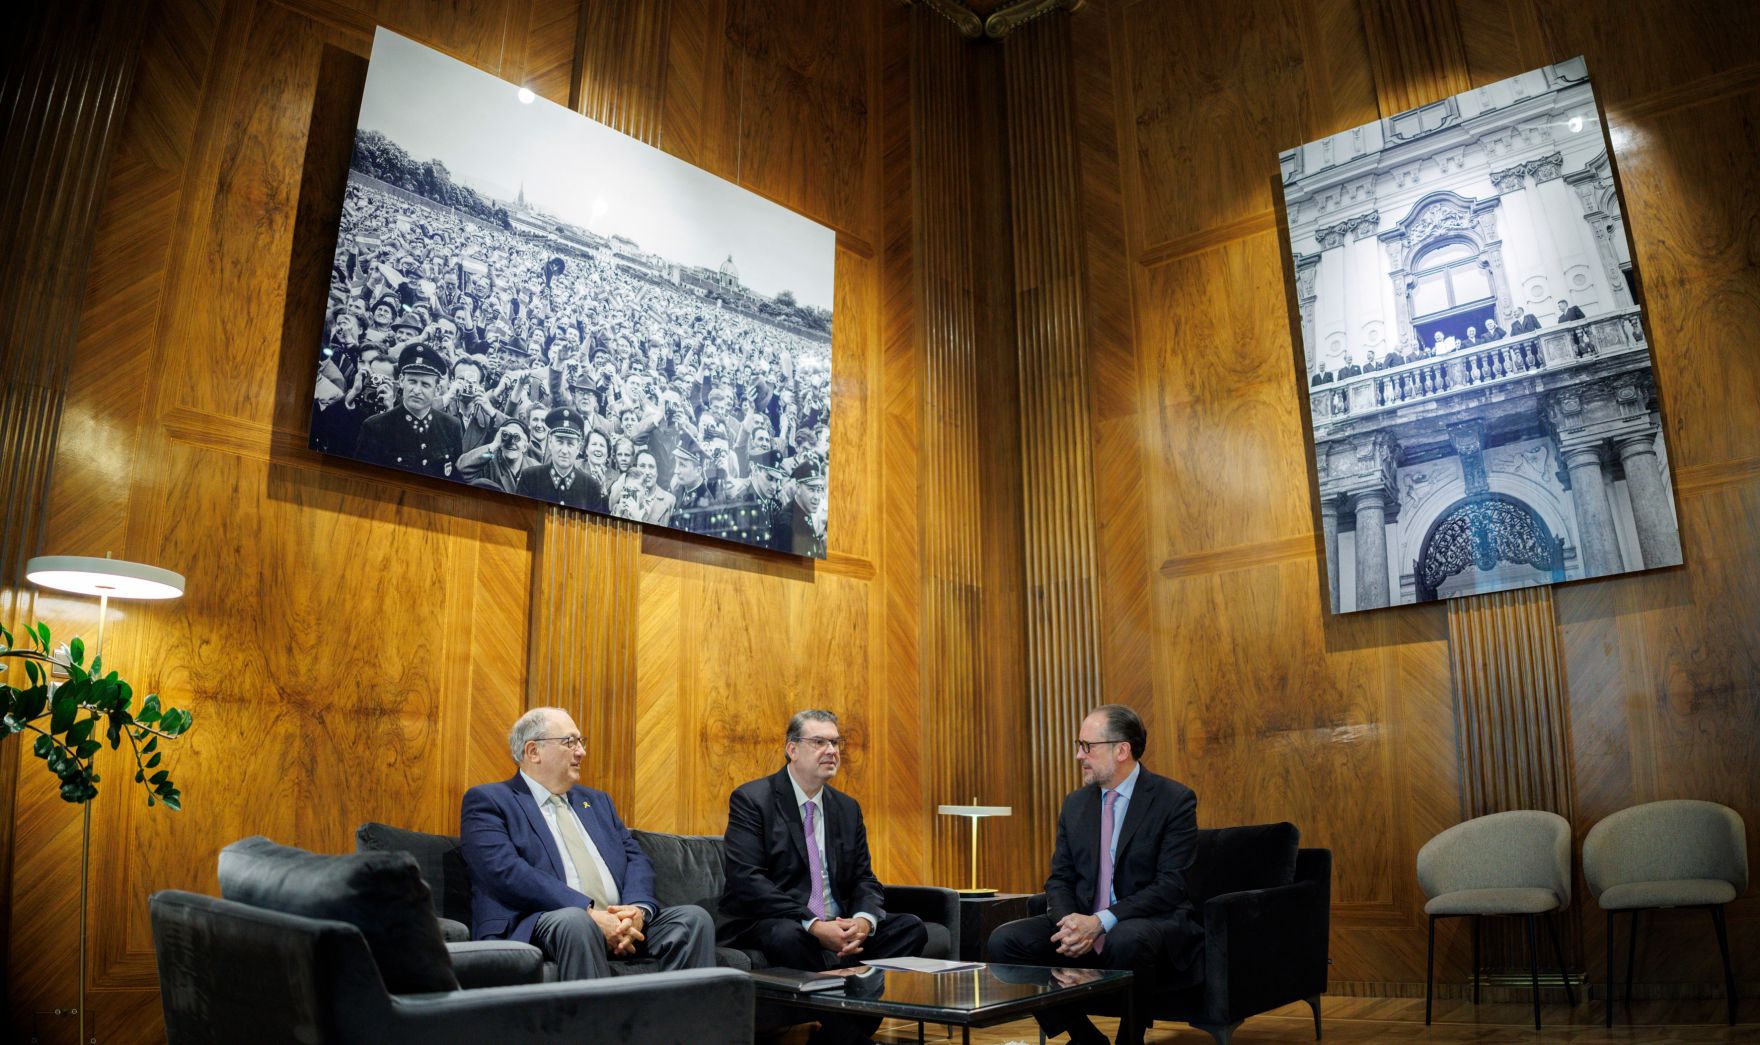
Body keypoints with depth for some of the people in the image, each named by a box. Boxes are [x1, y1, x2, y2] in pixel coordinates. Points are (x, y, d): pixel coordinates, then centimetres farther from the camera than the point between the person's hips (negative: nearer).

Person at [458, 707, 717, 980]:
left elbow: (635, 858, 16)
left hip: (620, 920, 6)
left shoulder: (597, 801, 26)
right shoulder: (487, 801, 5)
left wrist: (638, 909, -8)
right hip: (538, 926, -6)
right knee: (575, 922, -38)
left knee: (693, 918, -19)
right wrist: (589, 913, -20)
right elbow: (507, 872, -11)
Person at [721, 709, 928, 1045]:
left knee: (911, 928, -14)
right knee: (789, 936, -38)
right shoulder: (751, 800, -6)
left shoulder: (848, 808, 13)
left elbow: (864, 879, 10)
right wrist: (814, 925, -25)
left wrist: (864, 920, -15)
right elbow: (746, 880, -16)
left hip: (839, 928, 6)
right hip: (768, 926, -6)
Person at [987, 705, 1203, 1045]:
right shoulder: (1075, 804, 10)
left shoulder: (1175, 799, -7)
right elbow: (1059, 879, 9)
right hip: (1084, 926, 5)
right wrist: (1070, 923, -14)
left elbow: (1171, 886, -15)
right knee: (1004, 941, -16)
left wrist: (1100, 922, -24)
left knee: (1126, 940, -39)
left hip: (1152, 925, -5)